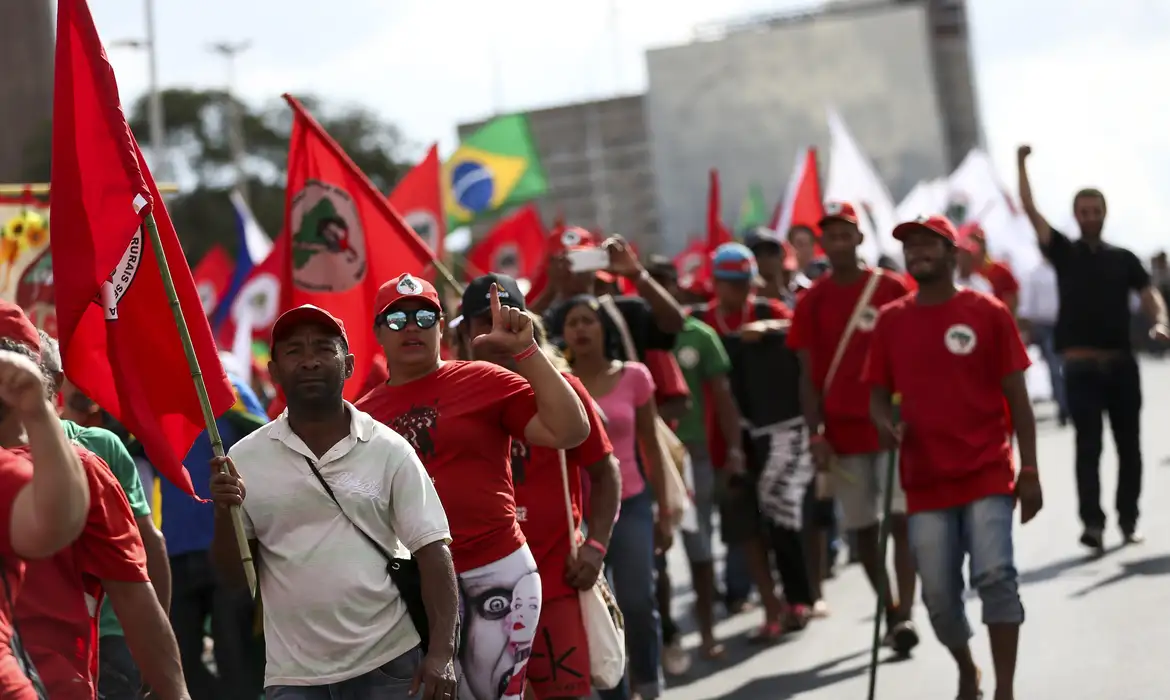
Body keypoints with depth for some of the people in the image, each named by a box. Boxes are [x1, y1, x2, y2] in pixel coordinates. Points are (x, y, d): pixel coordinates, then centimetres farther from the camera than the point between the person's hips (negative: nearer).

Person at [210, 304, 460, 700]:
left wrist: (441, 652, -12)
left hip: (388, 666, -1)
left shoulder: (389, 450, -1)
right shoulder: (245, 459, 2)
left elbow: (432, 551, -3)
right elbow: (233, 573, 6)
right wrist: (225, 515, -13)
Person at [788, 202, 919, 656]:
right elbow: (809, 375, 4)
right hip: (842, 432, 2)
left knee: (899, 518, -11)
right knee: (862, 528, 7)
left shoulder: (891, 289, -1)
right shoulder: (812, 301, 3)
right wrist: (816, 435, -4)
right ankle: (890, 612, 19)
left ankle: (905, 613, -12)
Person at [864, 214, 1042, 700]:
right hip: (925, 478, 3)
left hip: (987, 472, -3)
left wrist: (1029, 470, -4)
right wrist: (885, 424, -13)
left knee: (995, 575, -16)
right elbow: (879, 393, 11)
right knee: (938, 595, 4)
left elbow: (1016, 397, 1)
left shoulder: (988, 313, 0)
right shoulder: (891, 320, 6)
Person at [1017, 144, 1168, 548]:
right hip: (1081, 365, -2)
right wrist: (1022, 166, -9)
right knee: (1088, 444, -8)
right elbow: (1030, 211, -1)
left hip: (1121, 362, 2)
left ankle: (1128, 520, 16)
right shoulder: (1064, 253, 6)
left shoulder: (1124, 259, 11)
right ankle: (1092, 524, -15)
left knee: (1128, 444, 6)